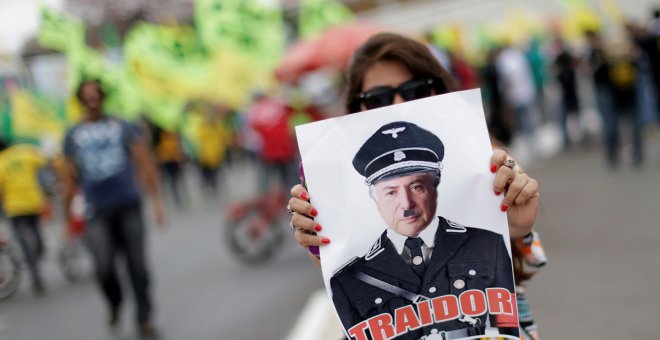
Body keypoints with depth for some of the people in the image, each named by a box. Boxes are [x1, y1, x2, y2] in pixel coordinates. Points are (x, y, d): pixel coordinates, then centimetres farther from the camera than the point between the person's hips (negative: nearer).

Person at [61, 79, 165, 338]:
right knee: (103, 266, -15)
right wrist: (68, 217, 10)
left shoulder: (123, 127, 8)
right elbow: (70, 176, 11)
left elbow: (145, 163, 5)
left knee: (137, 264, 0)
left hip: (129, 205, 0)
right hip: (97, 210, 0)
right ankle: (114, 304, 16)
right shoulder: (73, 135, 10)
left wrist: (156, 200, -2)